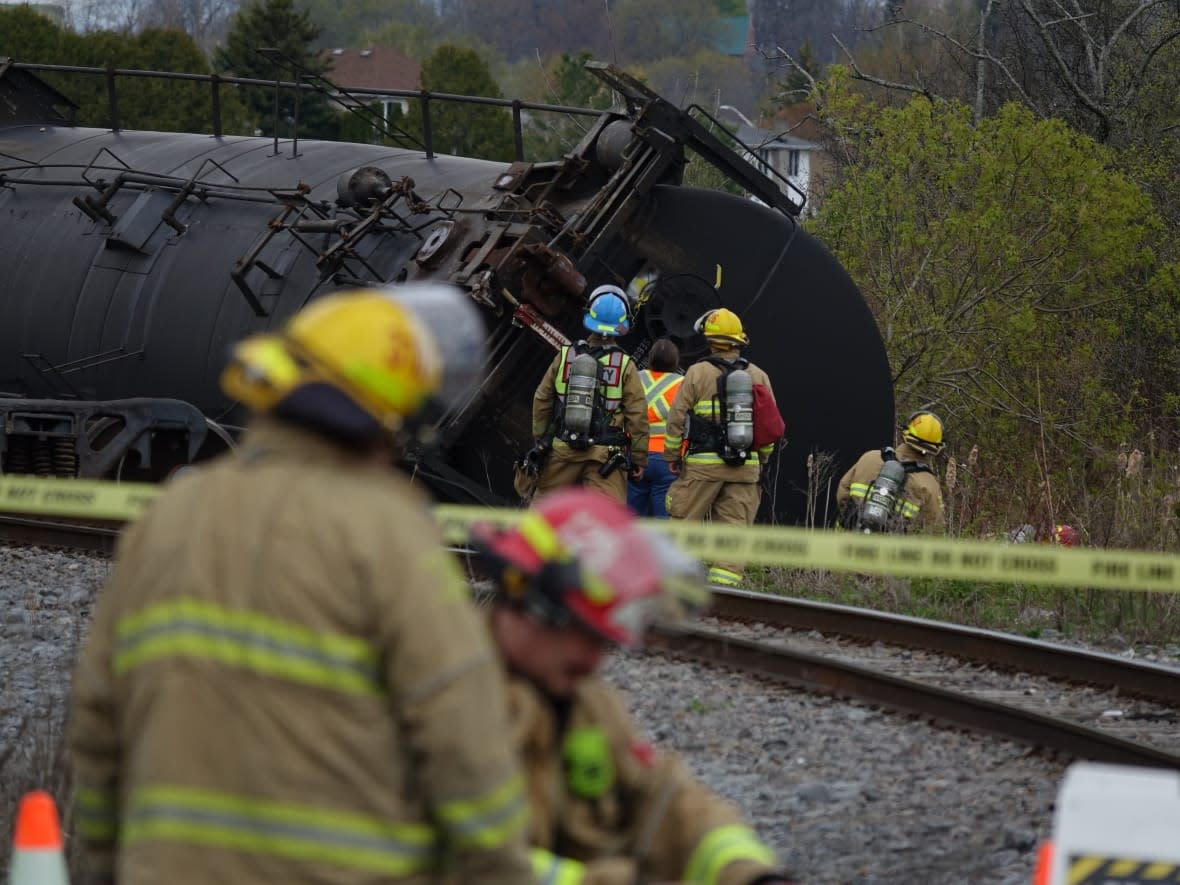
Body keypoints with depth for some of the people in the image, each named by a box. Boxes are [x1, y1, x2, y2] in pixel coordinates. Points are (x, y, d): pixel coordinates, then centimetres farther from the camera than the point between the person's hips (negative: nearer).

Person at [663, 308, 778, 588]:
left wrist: (671, 455, 7)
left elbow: (677, 417, -3)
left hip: (704, 462, -3)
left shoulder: (698, 373, -4)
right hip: (745, 467, 3)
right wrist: (761, 460, 21)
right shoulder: (759, 377, 7)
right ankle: (724, 586, -2)